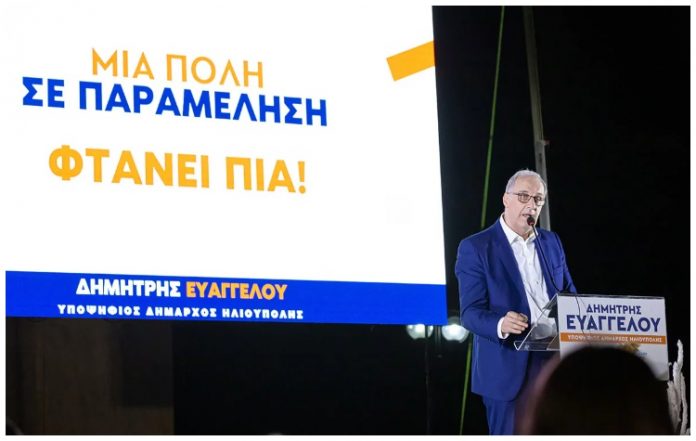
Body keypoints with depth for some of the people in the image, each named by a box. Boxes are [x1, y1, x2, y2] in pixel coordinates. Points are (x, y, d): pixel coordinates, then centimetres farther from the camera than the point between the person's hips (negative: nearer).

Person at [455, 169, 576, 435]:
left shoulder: (551, 242, 15)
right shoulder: (475, 247, -3)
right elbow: (470, 312, -10)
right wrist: (500, 325, -32)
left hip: (556, 363, 5)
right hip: (509, 370, -5)